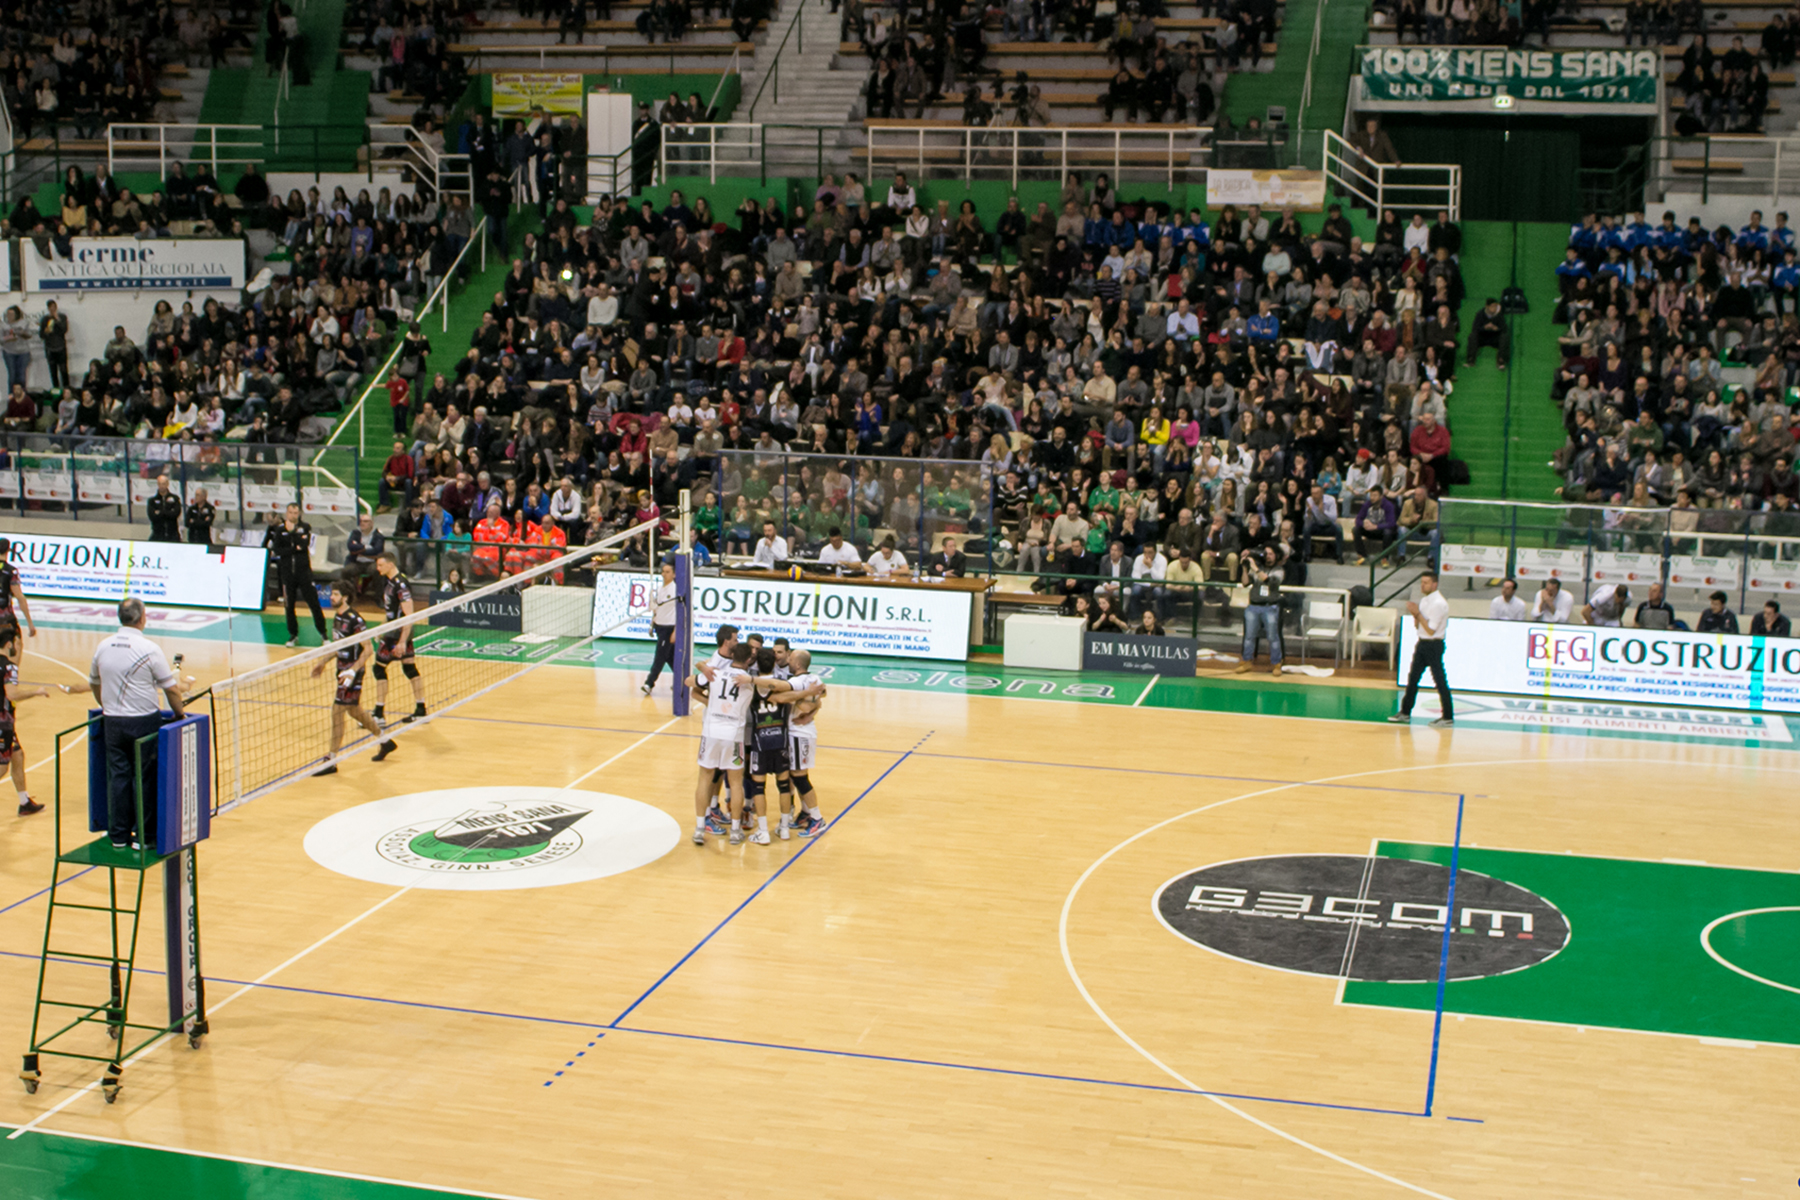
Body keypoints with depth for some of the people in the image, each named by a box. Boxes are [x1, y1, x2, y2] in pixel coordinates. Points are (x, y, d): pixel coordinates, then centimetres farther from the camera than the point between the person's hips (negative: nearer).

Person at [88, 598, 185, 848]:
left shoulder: (103, 647, 3)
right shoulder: (149, 649, -13)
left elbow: (94, 684, 17)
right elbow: (171, 688, -9)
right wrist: (180, 714, 7)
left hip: (112, 722, 4)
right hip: (143, 722, -4)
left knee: (117, 777, 9)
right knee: (144, 778, 5)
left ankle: (118, 835, 14)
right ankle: (142, 834, 9)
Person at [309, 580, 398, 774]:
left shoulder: (354, 619, -19)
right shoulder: (337, 617, 8)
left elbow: (368, 648, -19)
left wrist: (353, 670, -26)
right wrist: (323, 662, 17)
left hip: (352, 673, -9)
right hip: (343, 670, 9)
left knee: (337, 712, -7)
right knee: (354, 711, 19)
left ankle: (331, 762, 0)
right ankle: (386, 742, 35)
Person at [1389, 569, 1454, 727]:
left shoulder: (1439, 604, -18)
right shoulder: (1424, 600, 10)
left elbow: (1431, 630, -20)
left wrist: (1418, 613, -19)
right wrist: (1414, 614, -4)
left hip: (1434, 645, -9)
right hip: (1422, 643, 9)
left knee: (1440, 681, -4)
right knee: (1413, 678, 13)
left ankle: (1448, 717, 2)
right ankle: (1405, 713, 21)